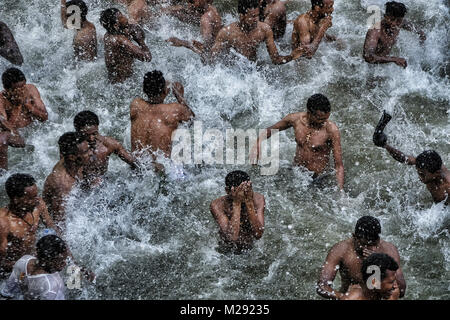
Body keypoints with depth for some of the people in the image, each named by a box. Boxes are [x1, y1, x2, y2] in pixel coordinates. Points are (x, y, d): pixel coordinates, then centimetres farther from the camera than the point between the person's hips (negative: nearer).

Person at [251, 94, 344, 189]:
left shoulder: (332, 130, -19)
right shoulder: (295, 119, -7)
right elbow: (269, 131, 13)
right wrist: (257, 145, -6)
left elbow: (339, 165, -15)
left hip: (318, 178, -4)